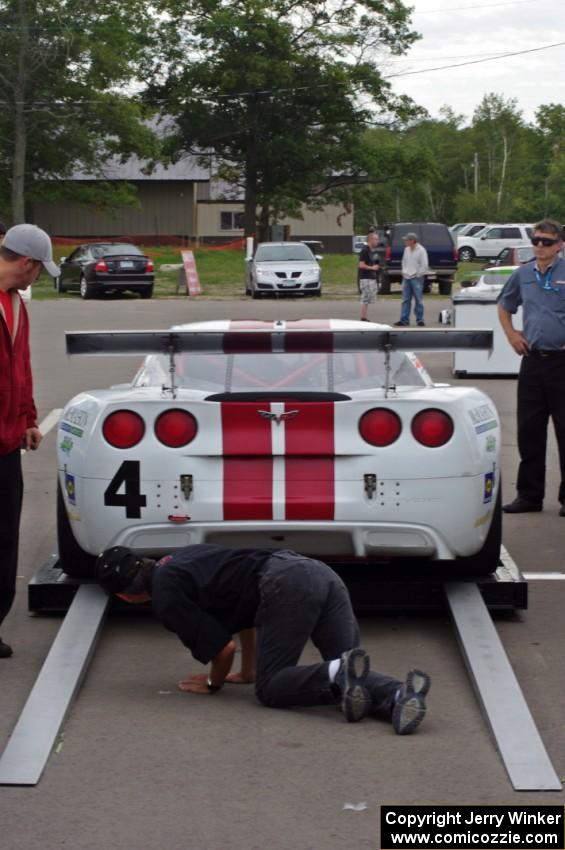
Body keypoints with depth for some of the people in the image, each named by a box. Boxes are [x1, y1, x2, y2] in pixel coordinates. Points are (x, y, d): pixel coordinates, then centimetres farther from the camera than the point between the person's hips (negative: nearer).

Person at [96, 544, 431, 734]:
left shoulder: (165, 599, 5)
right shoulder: (179, 560, 33)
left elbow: (224, 647, 5)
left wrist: (214, 683, 26)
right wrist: (249, 670, 46)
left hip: (286, 585, -8)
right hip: (319, 571, 8)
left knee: (271, 688, 2)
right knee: (351, 678, 0)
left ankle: (340, 674, -26)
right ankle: (400, 695, -33)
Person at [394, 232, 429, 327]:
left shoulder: (421, 250, -10)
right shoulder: (407, 250, 11)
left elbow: (424, 265, -11)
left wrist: (417, 275, -10)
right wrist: (404, 272, 9)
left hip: (416, 278, -6)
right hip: (406, 278, 6)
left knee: (418, 300, -2)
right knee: (405, 300, 6)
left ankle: (420, 320, 4)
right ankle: (404, 320, 8)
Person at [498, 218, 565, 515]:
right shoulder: (523, 274, 9)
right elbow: (504, 306, 27)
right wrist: (511, 334, 14)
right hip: (532, 359, 5)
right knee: (529, 429, 9)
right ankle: (529, 494, 18)